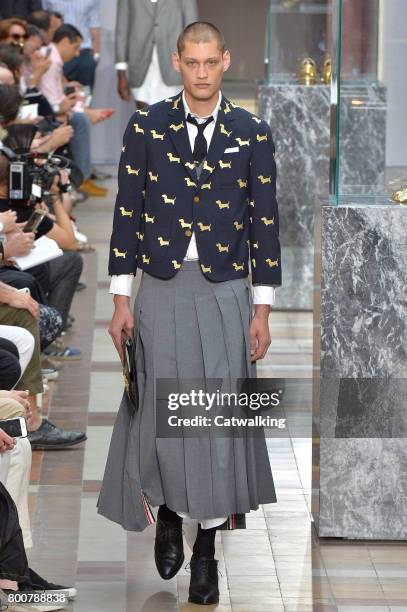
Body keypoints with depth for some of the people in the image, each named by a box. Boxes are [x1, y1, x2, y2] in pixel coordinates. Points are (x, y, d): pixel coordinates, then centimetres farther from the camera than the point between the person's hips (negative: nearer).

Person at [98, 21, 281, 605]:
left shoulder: (252, 134, 0)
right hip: (161, 290, 0)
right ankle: (167, 513, 31)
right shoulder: (146, 126, 0)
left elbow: (265, 223, 2)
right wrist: (121, 300, -1)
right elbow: (127, 213, 2)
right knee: (159, 413, 4)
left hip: (225, 294, 0)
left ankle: (207, 548, 10)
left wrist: (262, 311, -1)